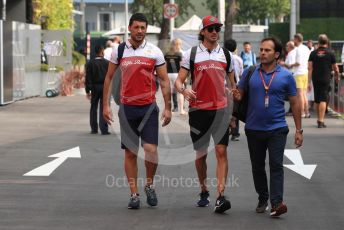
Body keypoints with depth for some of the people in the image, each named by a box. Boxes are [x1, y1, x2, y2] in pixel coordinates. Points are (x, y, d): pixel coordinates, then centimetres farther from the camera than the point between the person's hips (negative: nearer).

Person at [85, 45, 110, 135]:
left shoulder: (90, 63, -3)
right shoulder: (107, 63, -4)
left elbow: (88, 78, -4)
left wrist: (88, 91, -1)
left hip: (95, 88, 1)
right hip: (105, 87, -1)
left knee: (93, 108, 11)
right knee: (103, 109, 0)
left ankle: (94, 128, 13)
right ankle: (104, 129, -4)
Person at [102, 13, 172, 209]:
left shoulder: (155, 52, 0)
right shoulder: (119, 51, 4)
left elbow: (164, 80, 2)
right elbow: (109, 78, 11)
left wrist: (167, 108, -3)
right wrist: (106, 105, 5)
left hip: (149, 107, -1)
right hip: (127, 107, 1)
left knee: (151, 149, -12)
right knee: (130, 152, 4)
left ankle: (149, 185, 12)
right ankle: (134, 194, 11)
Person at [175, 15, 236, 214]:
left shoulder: (226, 55, 8)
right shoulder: (191, 54, 3)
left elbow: (233, 84, 15)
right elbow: (179, 80, 0)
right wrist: (183, 90, -23)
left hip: (221, 109, 0)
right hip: (198, 110, 0)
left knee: (221, 152, -11)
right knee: (201, 154, 9)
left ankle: (221, 196, -16)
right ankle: (204, 192, 26)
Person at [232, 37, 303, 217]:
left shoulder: (286, 76, 0)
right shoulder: (250, 73, 4)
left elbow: (295, 104, 5)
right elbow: (239, 94, 8)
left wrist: (298, 130, 3)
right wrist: (236, 96, -19)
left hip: (277, 129, -3)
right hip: (254, 129, 3)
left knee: (276, 165, -11)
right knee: (257, 167, 11)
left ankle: (277, 203, -17)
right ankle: (262, 200, 25)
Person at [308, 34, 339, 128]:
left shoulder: (313, 53, 3)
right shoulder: (330, 53, -1)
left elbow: (310, 68, -3)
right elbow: (335, 68, 6)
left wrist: (309, 82, -3)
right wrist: (337, 77, 25)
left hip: (315, 79, 3)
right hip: (325, 79, -3)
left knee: (317, 100, 15)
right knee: (323, 100, -7)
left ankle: (319, 119, 29)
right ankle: (321, 121, -17)